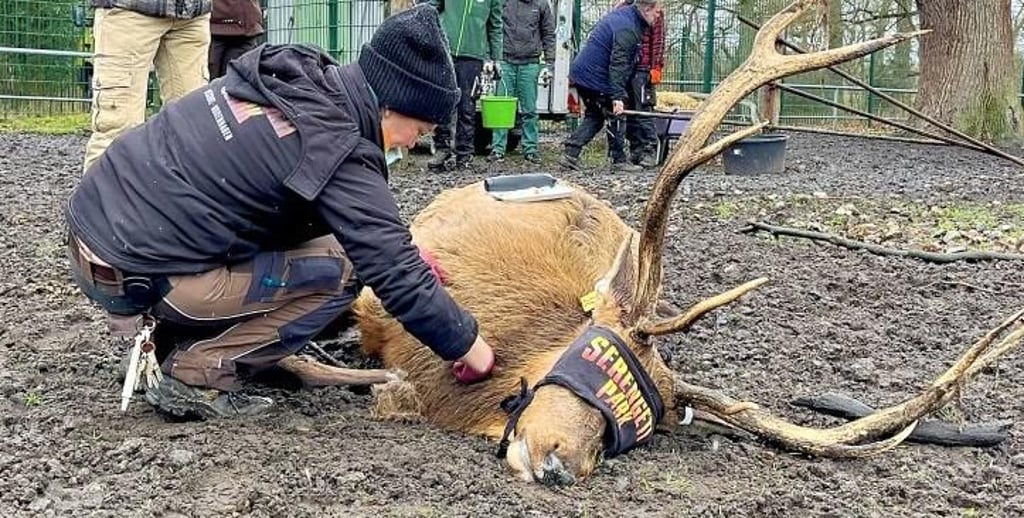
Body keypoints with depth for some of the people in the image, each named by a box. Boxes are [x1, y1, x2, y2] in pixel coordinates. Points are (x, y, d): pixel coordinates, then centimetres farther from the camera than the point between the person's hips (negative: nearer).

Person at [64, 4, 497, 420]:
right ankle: (197, 378, -2)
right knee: (340, 269, -3)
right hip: (135, 277, -8)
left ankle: (170, 338, 17)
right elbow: (397, 278, -13)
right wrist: (470, 346, 0)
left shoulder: (288, 74, 6)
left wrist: (400, 246, 23)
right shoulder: (335, 151, -17)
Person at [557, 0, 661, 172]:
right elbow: (618, 65, -28)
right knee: (615, 117, 3)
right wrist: (618, 97, -31)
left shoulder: (619, 14, 10)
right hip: (596, 79, -10)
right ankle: (619, 160, 10)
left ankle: (570, 154, 7)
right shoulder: (628, 30, -21)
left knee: (594, 117, 16)